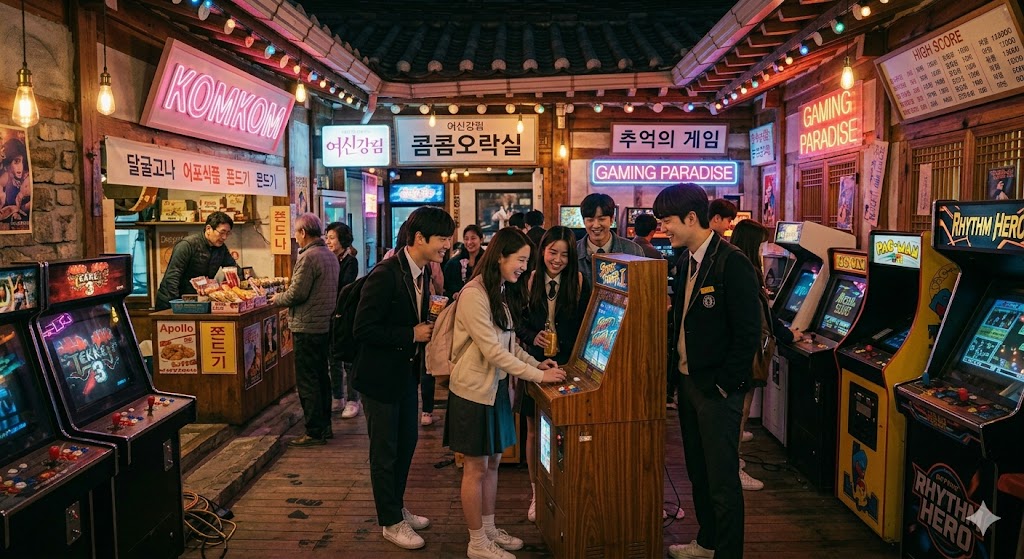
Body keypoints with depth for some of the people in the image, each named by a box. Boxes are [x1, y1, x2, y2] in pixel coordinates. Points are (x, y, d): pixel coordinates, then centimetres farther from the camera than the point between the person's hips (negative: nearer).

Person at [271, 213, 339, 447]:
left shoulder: (308, 257, -17)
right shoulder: (330, 255, 12)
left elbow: (297, 293, -20)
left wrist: (278, 299, -1)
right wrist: (288, 292, 18)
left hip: (307, 327, -9)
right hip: (325, 324, 9)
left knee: (307, 382, -2)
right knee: (322, 377, 16)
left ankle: (314, 432, 3)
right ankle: (325, 426, 25)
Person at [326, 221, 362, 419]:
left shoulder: (350, 261, -9)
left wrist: (338, 312, -19)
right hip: (330, 315, 6)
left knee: (348, 358, 1)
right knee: (334, 357, 13)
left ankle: (353, 400, 9)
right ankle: (337, 398, 24)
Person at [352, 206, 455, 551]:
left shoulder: (423, 272, 0)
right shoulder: (385, 275, -25)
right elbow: (363, 329, -25)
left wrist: (429, 328, -6)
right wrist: (412, 335, -24)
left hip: (407, 372, 8)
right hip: (381, 375, -8)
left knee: (407, 442, 19)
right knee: (385, 451, 7)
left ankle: (397, 507, 38)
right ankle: (390, 522, 24)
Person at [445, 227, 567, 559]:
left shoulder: (504, 292, 9)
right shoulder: (474, 295, -21)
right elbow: (493, 351, -23)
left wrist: (536, 363, -2)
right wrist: (538, 376, -21)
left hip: (496, 387, 9)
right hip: (474, 390, -9)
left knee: (492, 462, 17)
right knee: (476, 468, 4)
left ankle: (489, 530, 31)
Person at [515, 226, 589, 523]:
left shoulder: (579, 283, -4)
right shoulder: (529, 281, 0)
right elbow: (517, 322, 5)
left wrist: (572, 356, -15)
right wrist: (533, 337, -14)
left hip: (567, 365, -2)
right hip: (535, 364, 2)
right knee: (534, 432, 10)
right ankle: (536, 493, 25)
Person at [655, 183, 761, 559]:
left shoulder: (732, 264, -18)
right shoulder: (687, 261, 8)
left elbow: (748, 334, -18)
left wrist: (723, 385, -16)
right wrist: (681, 372, 9)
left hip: (717, 389, -9)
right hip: (688, 380, 9)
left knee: (722, 479, 2)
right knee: (698, 471, 20)